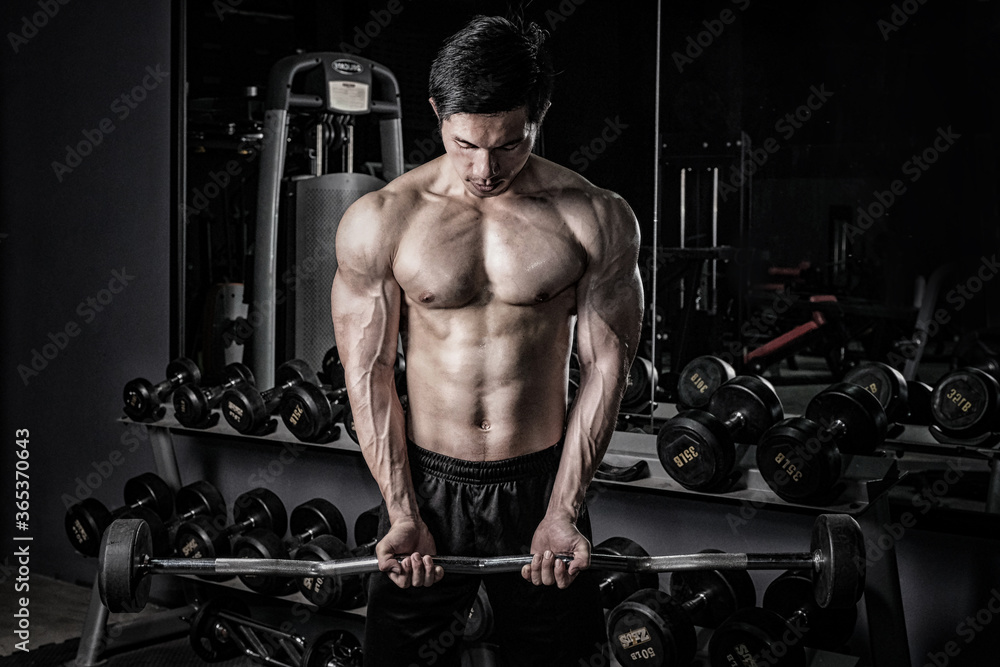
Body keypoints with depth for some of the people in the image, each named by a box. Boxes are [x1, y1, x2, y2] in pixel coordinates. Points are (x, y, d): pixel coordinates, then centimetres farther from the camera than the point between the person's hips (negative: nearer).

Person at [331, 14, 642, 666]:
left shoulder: (597, 219, -7)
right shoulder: (380, 221, -7)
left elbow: (605, 367, -3)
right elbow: (368, 372, -3)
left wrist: (563, 510, -7)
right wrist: (402, 513, -8)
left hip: (541, 483, 0)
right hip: (426, 482, 0)